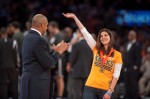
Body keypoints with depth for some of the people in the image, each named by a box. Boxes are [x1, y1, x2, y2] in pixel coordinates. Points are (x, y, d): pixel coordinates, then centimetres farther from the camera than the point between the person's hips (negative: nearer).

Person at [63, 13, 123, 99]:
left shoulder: (117, 55, 2)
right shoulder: (96, 49, 9)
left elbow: (116, 75, -3)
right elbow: (85, 32, 8)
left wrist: (110, 91, -11)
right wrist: (74, 17, 7)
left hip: (105, 89, -2)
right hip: (90, 87, 2)